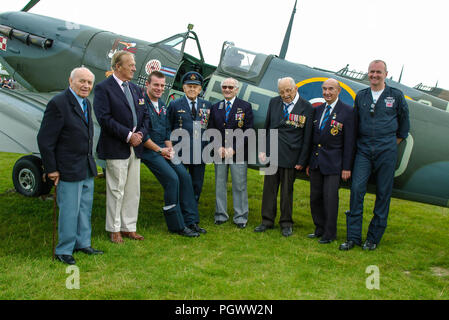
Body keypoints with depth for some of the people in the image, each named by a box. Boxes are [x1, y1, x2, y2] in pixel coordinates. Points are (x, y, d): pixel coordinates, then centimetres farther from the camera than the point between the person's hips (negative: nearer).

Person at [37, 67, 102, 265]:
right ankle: (63, 251, 13)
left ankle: (83, 243, 29)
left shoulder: (86, 104, 12)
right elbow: (44, 139, -15)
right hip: (68, 169, -8)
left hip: (87, 168, 8)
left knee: (85, 208, 16)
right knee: (69, 210, -1)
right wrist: (51, 169, -14)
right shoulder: (58, 104, -15)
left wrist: (90, 160, 16)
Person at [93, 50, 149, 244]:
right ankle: (114, 229, 14)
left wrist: (140, 133, -4)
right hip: (116, 148, -7)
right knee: (116, 190, 1)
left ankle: (129, 228, 21)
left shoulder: (135, 89, 15)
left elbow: (144, 115, 16)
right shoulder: (103, 88, -7)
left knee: (133, 191, 11)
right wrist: (128, 135, -17)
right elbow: (104, 118, -15)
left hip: (135, 147, 7)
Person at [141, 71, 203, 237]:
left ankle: (190, 220, 2)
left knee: (185, 176, -6)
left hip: (164, 149, 8)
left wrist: (170, 149, 3)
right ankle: (177, 225, -6)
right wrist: (159, 150, -12)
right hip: (149, 150, -7)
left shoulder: (162, 105, 15)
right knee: (172, 179, -18)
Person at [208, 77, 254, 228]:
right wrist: (218, 147, -6)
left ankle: (240, 217, 10)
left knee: (239, 186, 0)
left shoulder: (245, 107, 0)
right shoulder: (215, 107, 11)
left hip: (238, 153, -3)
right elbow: (211, 131, 10)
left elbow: (248, 131, -5)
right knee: (219, 184, 8)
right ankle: (220, 215, 19)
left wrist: (233, 148, -12)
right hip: (220, 153, 3)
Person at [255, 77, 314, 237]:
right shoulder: (274, 102, 6)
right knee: (269, 188, 9)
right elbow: (266, 127, 12)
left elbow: (307, 137, -4)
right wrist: (262, 149, 6)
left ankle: (286, 223, 20)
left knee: (287, 190, 6)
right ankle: (267, 221, 21)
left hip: (290, 156, -3)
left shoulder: (307, 108, -6)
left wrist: (302, 161, -6)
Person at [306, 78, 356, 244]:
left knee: (330, 197, -4)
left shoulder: (347, 112, -6)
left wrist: (346, 167, -10)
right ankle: (320, 229, 25)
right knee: (315, 197, 10)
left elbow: (349, 141, -7)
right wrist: (308, 162, 12)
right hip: (316, 162, 6)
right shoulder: (318, 110, 11)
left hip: (333, 163, -6)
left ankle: (330, 233, 10)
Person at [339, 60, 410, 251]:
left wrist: (394, 143, 12)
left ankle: (374, 238, 12)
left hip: (386, 151, -1)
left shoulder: (396, 96, 5)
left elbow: (404, 122, 15)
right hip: (364, 149, 2)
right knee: (357, 189, -9)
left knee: (383, 193, 2)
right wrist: (360, 142, 11)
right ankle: (353, 237, -1)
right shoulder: (361, 96, 11)